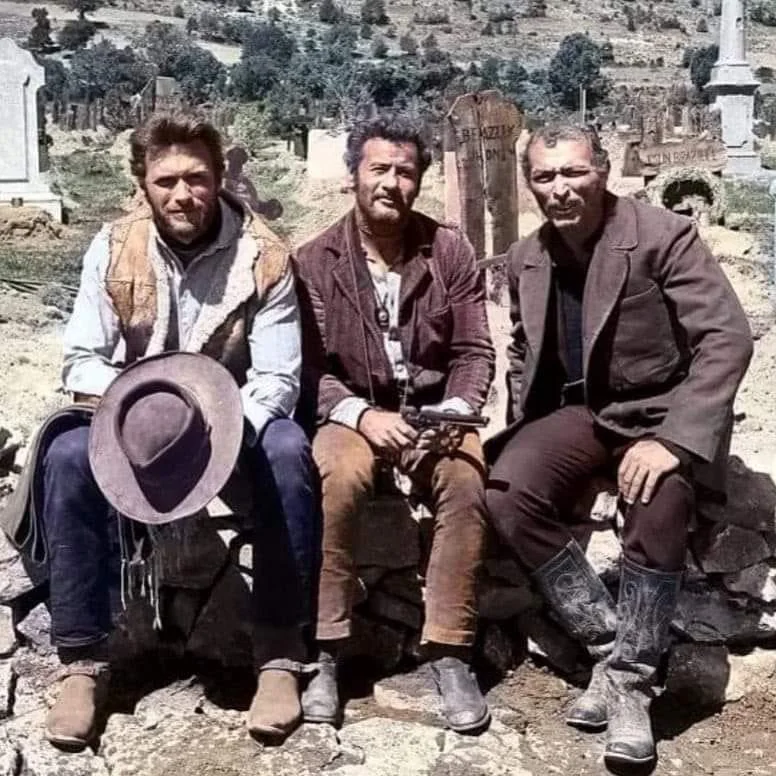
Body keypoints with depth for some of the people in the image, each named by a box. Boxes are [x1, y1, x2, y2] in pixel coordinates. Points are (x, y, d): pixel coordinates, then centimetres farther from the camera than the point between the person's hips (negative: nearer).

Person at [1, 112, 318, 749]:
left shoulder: (264, 256, -13)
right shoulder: (113, 249, -7)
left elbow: (278, 378, -16)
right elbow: (81, 360, -6)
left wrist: (224, 428, -36)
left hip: (236, 418, -1)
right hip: (130, 419, 2)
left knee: (289, 452, -33)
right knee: (67, 457, -28)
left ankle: (281, 655, -22)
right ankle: (82, 661, -17)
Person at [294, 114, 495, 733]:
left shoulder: (451, 251, 2)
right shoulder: (315, 261, -1)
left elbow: (474, 352, 2)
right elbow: (305, 366, -5)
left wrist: (455, 411, -17)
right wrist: (360, 413, -22)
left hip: (433, 410, 1)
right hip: (351, 412, -1)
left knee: (466, 480, -31)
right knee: (338, 477, -35)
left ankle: (450, 652, -17)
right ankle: (325, 651, -20)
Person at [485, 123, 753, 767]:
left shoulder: (663, 235, -13)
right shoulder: (526, 258, 5)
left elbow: (727, 339, -19)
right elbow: (524, 352, 19)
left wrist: (672, 439, -29)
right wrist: (523, 429, 2)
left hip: (661, 411, -4)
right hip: (579, 412, 5)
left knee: (658, 500, -36)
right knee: (509, 491, -24)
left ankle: (629, 679, -18)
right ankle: (609, 648, -12)